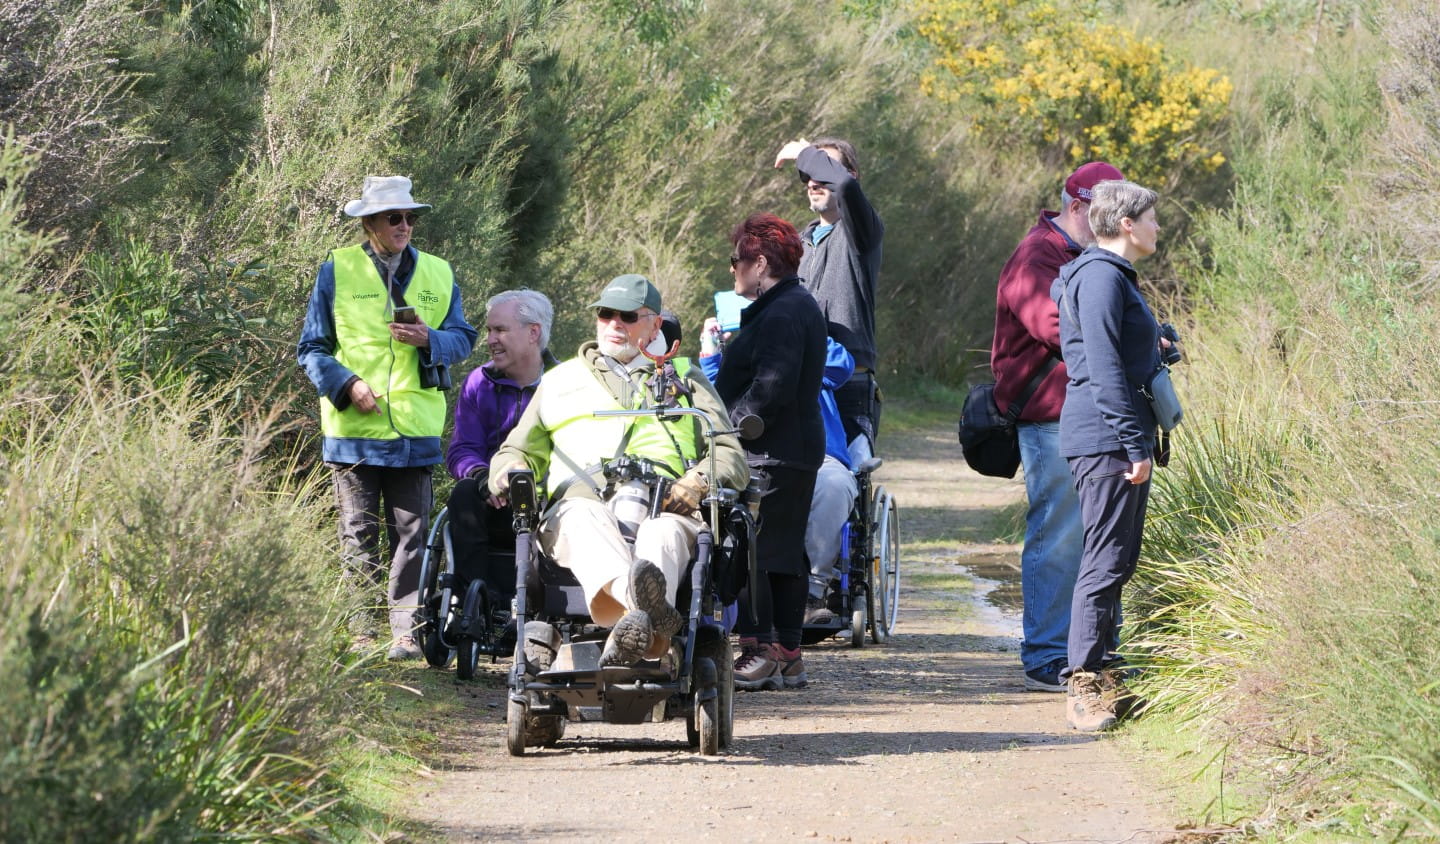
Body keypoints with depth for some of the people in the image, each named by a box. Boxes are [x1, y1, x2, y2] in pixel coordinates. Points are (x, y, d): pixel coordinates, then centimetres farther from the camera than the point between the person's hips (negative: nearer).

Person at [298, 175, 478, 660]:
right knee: (360, 535, 2)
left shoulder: (437, 275, 13)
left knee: (411, 535, -1)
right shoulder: (337, 272, 5)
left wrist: (430, 339, -8)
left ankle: (406, 631, 0)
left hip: (416, 431, 2)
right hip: (353, 429, -2)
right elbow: (312, 347, 6)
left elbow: (463, 339, 14)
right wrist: (346, 384, -11)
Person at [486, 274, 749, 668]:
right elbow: (519, 451, 35)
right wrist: (508, 474, 8)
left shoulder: (687, 380, 32)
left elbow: (730, 456, 21)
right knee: (586, 518, -41)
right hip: (582, 498, 0)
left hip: (664, 506, 0)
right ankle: (646, 612, -72)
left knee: (666, 533, -40)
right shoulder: (561, 380, 35)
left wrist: (697, 483, -4)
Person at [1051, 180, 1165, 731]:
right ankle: (1085, 686, -13)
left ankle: (1099, 677, 17)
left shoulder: (1113, 276, 21)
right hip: (1106, 438, -11)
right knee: (1106, 560, -12)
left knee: (1116, 559, 12)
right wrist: (1135, 444, -21)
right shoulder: (1101, 276, -13)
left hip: (1113, 440, 11)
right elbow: (1104, 368, -19)